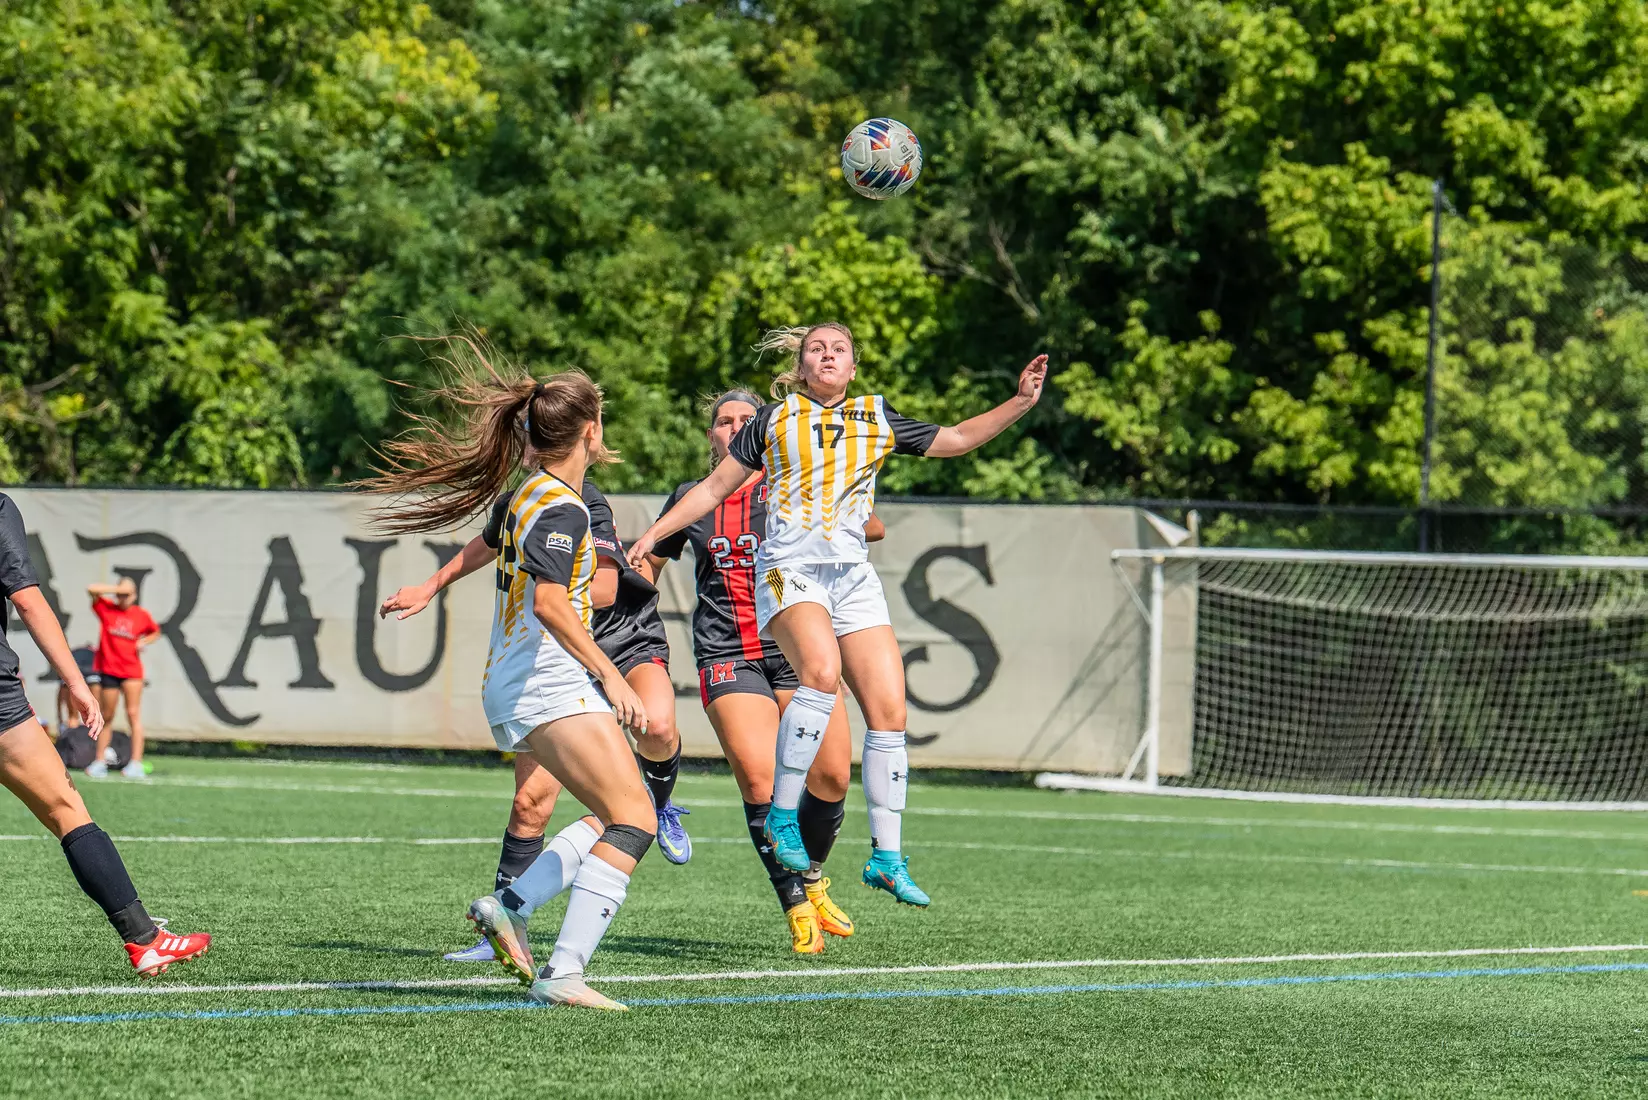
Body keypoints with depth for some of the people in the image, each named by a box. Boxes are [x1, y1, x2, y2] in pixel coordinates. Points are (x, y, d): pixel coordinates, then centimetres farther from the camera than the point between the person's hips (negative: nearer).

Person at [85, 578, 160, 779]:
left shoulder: (141, 615, 4)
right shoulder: (106, 608, 1)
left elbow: (155, 632, 21)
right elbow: (91, 590, -13)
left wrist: (144, 641, 1)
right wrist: (117, 589, -14)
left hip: (132, 671, -1)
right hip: (108, 670, 1)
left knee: (133, 714, -8)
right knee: (107, 716, 8)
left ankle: (136, 763, -12)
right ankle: (99, 762, 17)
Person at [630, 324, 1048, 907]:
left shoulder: (878, 418, 16)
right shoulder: (775, 418, 10)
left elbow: (955, 439, 26)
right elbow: (715, 487, 17)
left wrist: (1019, 403, 15)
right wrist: (655, 532, 10)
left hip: (853, 575, 4)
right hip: (789, 569, -4)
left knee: (889, 711, -5)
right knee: (822, 671, -33)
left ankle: (887, 857, 4)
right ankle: (782, 815, -21)